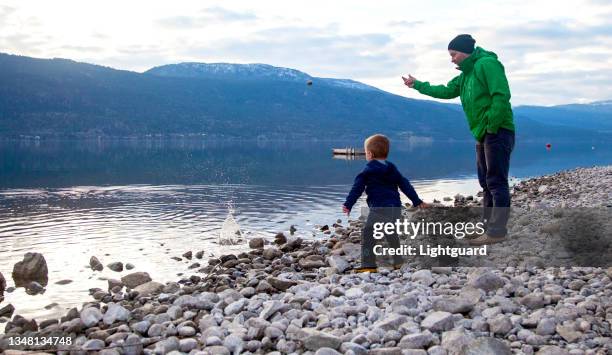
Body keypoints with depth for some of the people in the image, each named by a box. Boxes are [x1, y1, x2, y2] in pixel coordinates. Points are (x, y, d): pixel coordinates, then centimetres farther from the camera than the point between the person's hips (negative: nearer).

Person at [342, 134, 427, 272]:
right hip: (396, 208, 7)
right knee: (392, 235, 23)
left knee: (367, 234, -5)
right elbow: (405, 185, 18)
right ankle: (398, 262, 26)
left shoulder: (368, 171, 0)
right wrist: (417, 201, 22)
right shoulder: (392, 169, 17)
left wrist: (348, 204, -6)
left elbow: (357, 188, -6)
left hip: (379, 209, -7)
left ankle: (369, 264, -13)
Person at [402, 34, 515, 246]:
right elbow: (446, 91, 28)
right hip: (483, 135, 10)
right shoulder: (466, 75, 18)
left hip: (498, 132, -10)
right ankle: (488, 225, 19)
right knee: (486, 182, 12)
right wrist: (418, 85, 28)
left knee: (496, 182, -10)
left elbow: (501, 95, -21)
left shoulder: (487, 64, -12)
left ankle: (497, 231, -10)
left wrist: (491, 126, -21)